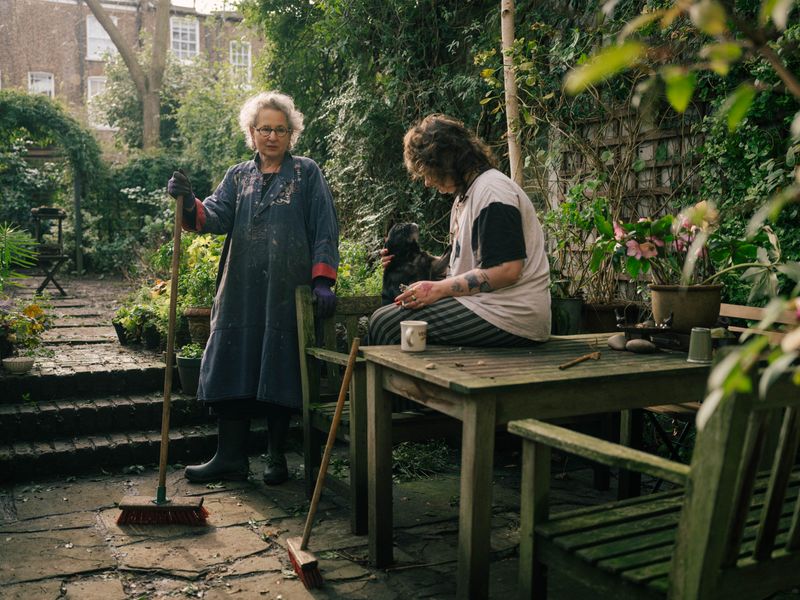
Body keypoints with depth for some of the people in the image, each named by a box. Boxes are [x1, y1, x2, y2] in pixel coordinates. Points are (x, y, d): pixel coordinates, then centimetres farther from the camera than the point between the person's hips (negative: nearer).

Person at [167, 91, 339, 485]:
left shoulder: (306, 173, 5)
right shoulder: (238, 177, 15)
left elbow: (324, 229, -2)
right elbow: (215, 217, -1)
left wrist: (323, 280, -13)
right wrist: (188, 203, -22)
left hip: (288, 291, -3)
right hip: (241, 291, 4)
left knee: (281, 373, 2)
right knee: (234, 368, 2)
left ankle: (277, 458, 15)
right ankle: (230, 458, 10)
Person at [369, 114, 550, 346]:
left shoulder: (492, 190, -11)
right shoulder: (465, 195, 22)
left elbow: (507, 270, -20)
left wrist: (440, 289, -18)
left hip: (510, 317, -10)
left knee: (384, 323, -15)